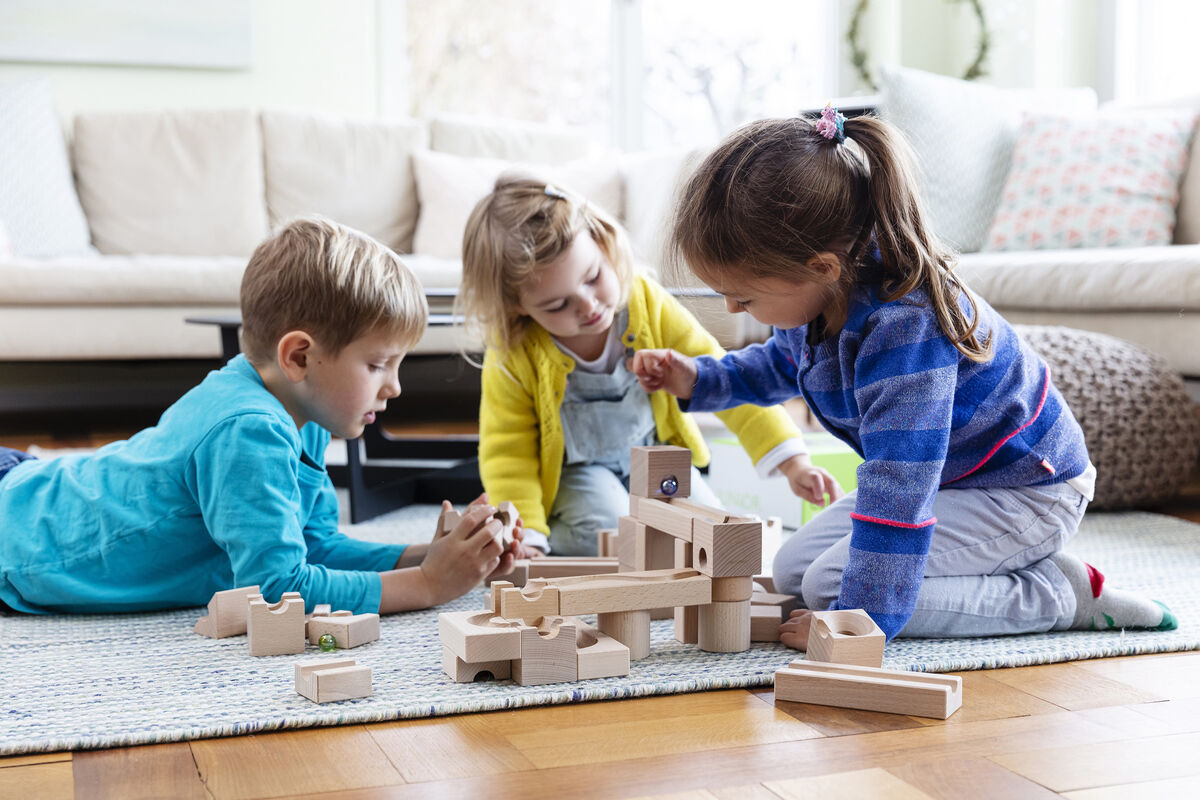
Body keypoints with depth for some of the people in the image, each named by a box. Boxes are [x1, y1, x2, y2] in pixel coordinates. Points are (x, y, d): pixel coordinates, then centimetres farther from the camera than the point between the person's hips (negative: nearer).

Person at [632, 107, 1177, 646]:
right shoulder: (820, 294, -8)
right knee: (793, 569, 6)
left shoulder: (902, 328, -37)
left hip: (1025, 492, -10)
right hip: (941, 475, 10)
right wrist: (698, 379, 1)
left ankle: (1059, 593, -10)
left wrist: (857, 619, -36)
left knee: (830, 585, -22)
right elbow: (780, 365, 18)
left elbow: (897, 490, -38)